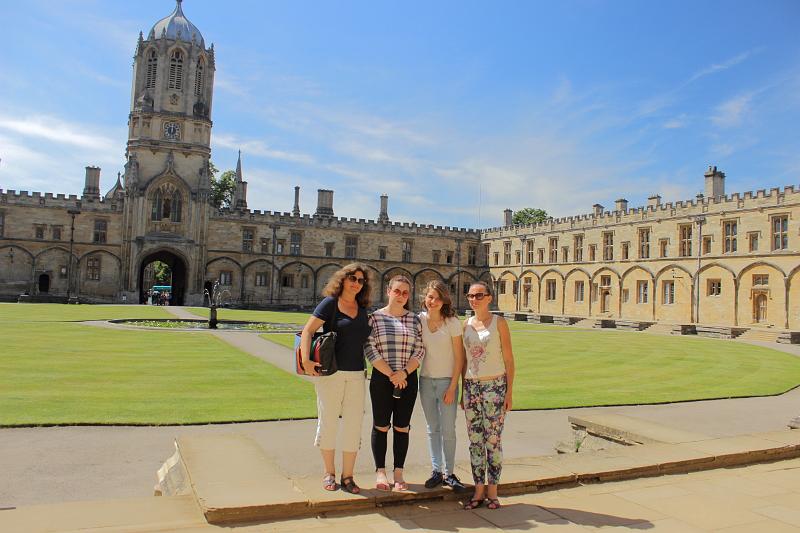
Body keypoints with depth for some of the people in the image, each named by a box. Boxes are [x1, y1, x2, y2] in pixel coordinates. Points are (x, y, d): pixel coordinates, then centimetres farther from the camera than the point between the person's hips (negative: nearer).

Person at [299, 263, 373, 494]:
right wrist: (306, 360, -24)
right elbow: (307, 330, -12)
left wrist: (367, 369, 12)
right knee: (328, 422, 7)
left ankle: (347, 476, 18)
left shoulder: (362, 309, 11)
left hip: (356, 374, 5)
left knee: (353, 425, 5)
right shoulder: (330, 303, -4)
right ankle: (329, 473, 24)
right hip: (330, 372, -4)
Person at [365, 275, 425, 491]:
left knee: (402, 427, 8)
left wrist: (404, 372, -11)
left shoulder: (414, 320, 7)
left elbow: (419, 351, 3)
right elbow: (370, 349, -7)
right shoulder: (375, 317, -1)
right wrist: (390, 374, -11)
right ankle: (380, 472, 18)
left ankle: (398, 472, 19)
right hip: (381, 378, -2)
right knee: (381, 425, 6)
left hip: (408, 379, 2)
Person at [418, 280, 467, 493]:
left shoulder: (452, 322, -9)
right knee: (432, 428, 11)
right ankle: (436, 471, 20)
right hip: (426, 380, 3)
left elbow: (459, 357, -8)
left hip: (447, 381, -3)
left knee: (448, 430, 1)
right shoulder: (419, 320, 0)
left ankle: (449, 473, 13)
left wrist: (452, 387, -11)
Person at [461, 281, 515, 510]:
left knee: (493, 440, 0)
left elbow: (509, 358, -3)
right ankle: (478, 490, 17)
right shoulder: (467, 324, 8)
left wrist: (509, 391, -7)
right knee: (475, 440, 6)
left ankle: (492, 491, 13)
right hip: (471, 386, 4)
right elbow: (464, 360, 13)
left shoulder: (499, 323, -3)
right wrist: (463, 391, 12)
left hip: (495, 386, -4)